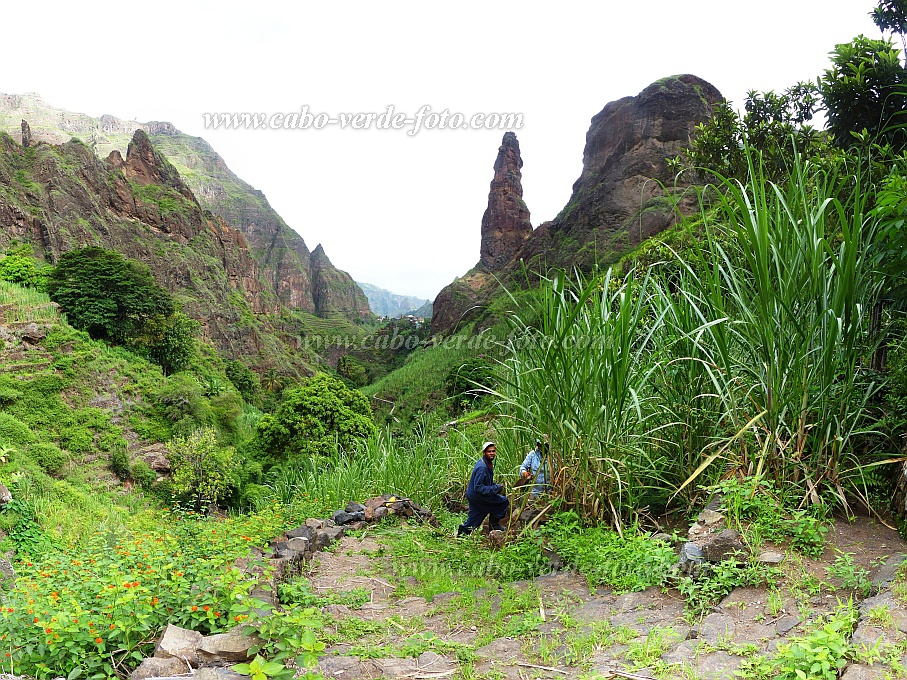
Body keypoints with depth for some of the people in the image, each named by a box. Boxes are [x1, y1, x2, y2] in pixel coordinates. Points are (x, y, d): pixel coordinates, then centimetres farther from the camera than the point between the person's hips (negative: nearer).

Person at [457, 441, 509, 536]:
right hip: (477, 496, -10)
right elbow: (478, 488, -26)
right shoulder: (481, 468, -25)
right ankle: (494, 524, 6)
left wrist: (496, 486, 4)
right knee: (504, 501, -4)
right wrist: (496, 488, -24)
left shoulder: (488, 463, 7)